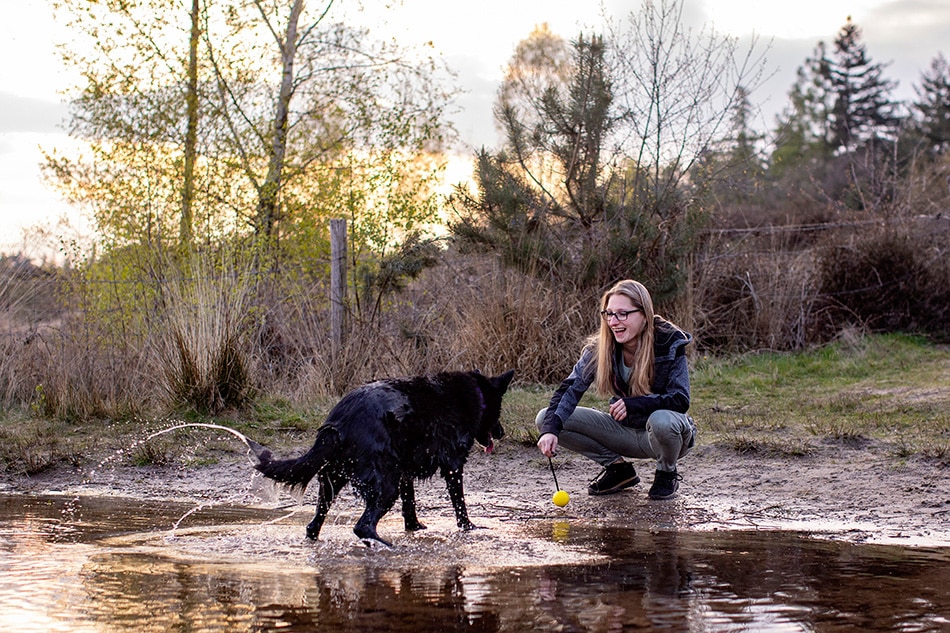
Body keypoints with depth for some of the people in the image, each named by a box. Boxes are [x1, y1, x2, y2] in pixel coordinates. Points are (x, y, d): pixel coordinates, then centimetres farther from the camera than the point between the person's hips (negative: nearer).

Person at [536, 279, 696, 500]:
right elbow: (571, 388, -18)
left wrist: (635, 404, -40)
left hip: (666, 431, -4)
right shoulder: (600, 347, -11)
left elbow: (681, 400, -24)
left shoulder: (670, 343, -21)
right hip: (626, 430, 4)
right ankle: (617, 468, 5)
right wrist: (550, 429, -36)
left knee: (661, 420, -43)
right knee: (545, 419, -11)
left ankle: (667, 474, -6)